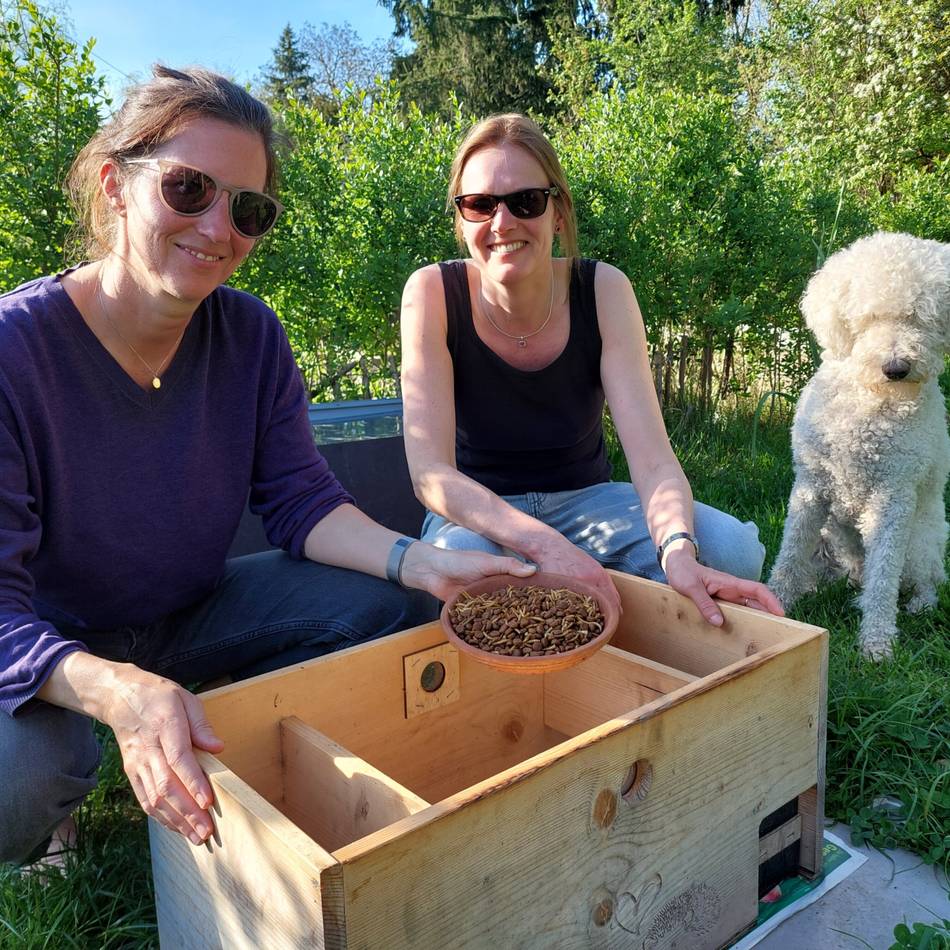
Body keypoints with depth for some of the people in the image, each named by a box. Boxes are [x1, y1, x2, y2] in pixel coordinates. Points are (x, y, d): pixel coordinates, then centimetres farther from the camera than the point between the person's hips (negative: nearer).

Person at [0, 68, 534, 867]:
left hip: (191, 616, 5)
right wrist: (118, 691, -48)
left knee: (386, 602, -10)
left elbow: (300, 500, -9)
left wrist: (423, 562, -27)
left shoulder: (250, 334, -10)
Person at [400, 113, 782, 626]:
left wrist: (679, 549, -43)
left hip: (584, 500, 2)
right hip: (476, 511, -2)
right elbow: (430, 472, -25)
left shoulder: (603, 290, -13)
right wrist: (545, 546, -42)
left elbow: (651, 456, -21)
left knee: (733, 549, -22)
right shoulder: (433, 293, -17)